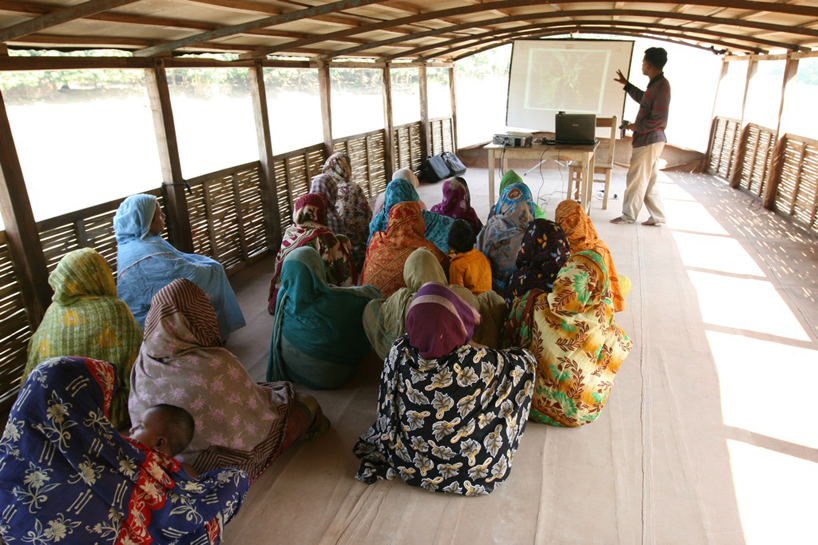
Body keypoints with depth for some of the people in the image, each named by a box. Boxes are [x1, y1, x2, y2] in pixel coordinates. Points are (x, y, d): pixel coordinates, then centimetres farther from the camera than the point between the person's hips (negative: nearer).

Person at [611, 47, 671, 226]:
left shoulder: (661, 86, -17)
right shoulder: (656, 84, 12)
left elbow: (659, 118, -23)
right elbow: (643, 99, 34)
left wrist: (637, 127, -12)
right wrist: (626, 84, 34)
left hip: (649, 140, -10)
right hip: (647, 139, 10)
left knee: (636, 179, -1)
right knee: (648, 181, 13)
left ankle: (628, 215, 9)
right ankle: (657, 216, 20)